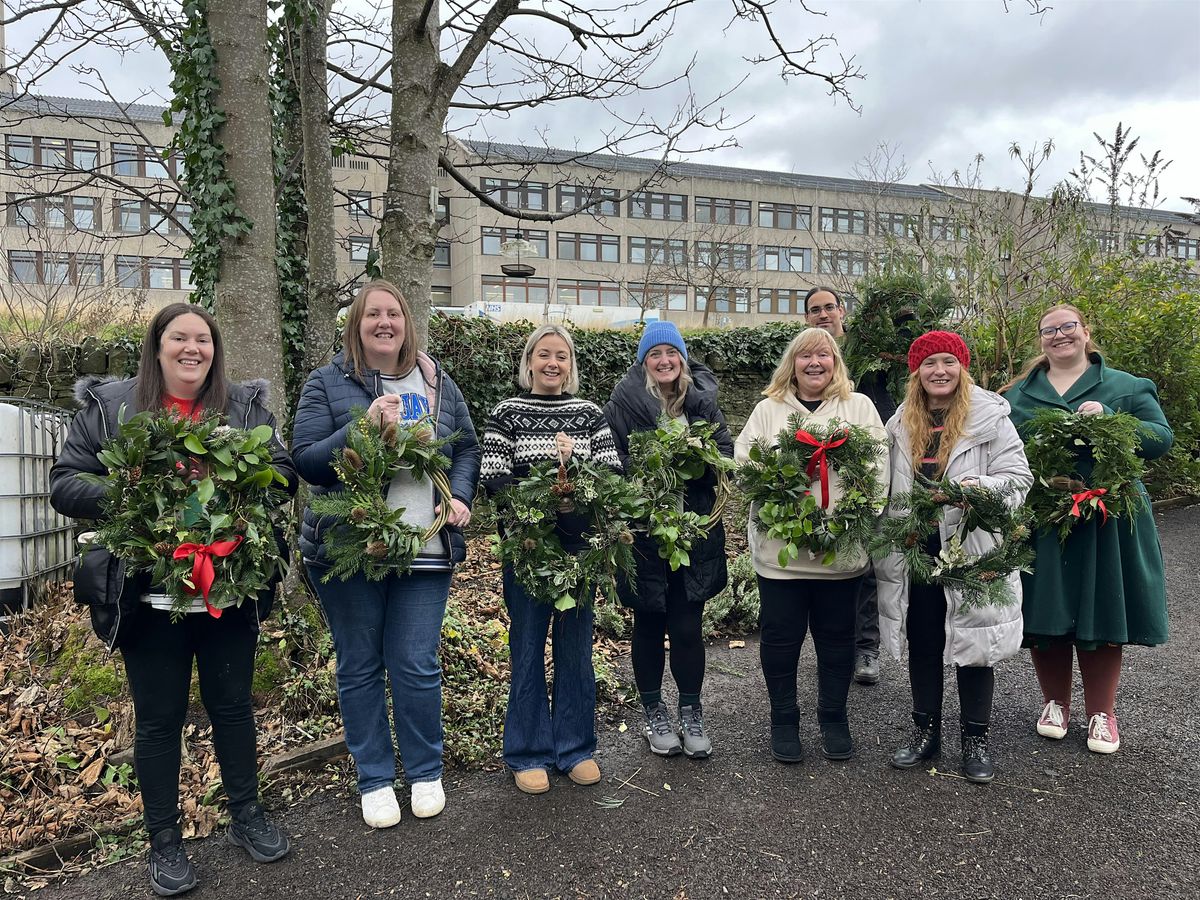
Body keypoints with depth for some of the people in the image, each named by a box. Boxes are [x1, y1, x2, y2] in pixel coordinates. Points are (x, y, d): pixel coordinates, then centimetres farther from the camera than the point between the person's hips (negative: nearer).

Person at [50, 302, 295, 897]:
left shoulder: (246, 405, 6)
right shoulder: (108, 406, 1)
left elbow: (283, 470, 4)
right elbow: (65, 484, -2)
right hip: (149, 597, -1)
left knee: (232, 705, 15)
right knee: (159, 719, 11)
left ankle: (245, 814, 35)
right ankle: (164, 840, 30)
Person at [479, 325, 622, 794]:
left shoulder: (589, 413, 7)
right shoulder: (507, 413, 0)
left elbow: (613, 472, 0)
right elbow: (493, 479, -9)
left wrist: (574, 465, -18)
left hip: (579, 545, 2)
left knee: (576, 646, 11)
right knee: (528, 648, 6)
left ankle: (575, 747, 26)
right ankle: (529, 753, 22)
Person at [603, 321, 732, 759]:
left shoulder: (702, 400, 7)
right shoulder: (623, 402, -4)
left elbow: (726, 452, 6)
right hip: (643, 530, -2)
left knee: (687, 627, 4)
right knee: (649, 626, 11)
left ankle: (691, 714, 24)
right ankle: (655, 714, 29)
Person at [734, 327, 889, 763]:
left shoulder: (860, 407, 8)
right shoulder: (768, 409, 8)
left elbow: (879, 466, -1)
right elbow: (742, 464, 1)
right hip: (779, 545, 0)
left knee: (836, 634, 12)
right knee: (780, 634, 7)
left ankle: (834, 718, 31)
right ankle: (783, 719, 25)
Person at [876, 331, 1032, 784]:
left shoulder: (991, 417, -5)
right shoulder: (902, 423, 9)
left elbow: (1018, 479, -10)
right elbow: (889, 489, 14)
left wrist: (979, 488, -29)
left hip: (971, 549, -4)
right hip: (917, 550, 4)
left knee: (972, 641, 6)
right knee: (922, 641, 13)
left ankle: (975, 738, 23)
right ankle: (925, 730, 28)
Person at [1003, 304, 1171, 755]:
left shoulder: (1125, 387, 8)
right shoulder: (1018, 393, 13)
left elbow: (1161, 437, 1)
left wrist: (1109, 421, -16)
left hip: (1103, 522, -1)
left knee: (1100, 616, 4)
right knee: (1044, 613, 5)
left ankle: (1102, 712, 22)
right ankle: (1055, 702, 25)